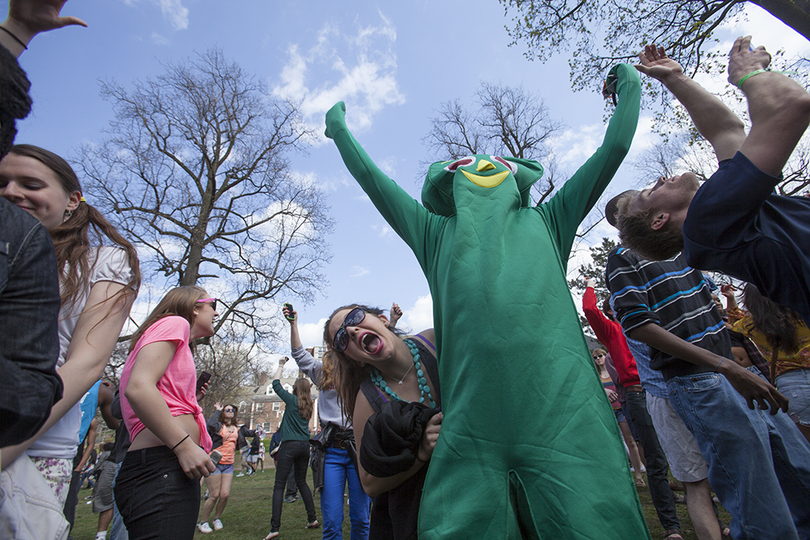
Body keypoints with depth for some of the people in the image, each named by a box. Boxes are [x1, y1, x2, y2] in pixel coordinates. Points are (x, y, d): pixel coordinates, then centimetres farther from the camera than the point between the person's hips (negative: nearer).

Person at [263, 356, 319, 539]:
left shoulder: (292, 400, -6)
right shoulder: (309, 405, 10)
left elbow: (276, 383, 4)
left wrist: (281, 365, 13)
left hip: (290, 445, -6)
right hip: (304, 445, 6)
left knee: (279, 485, -2)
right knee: (301, 482, 19)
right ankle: (312, 519, 21)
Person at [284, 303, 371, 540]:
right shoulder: (323, 373, 15)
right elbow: (299, 354, 15)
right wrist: (293, 323, 11)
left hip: (358, 448, 0)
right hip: (331, 450, 1)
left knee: (360, 519, 5)